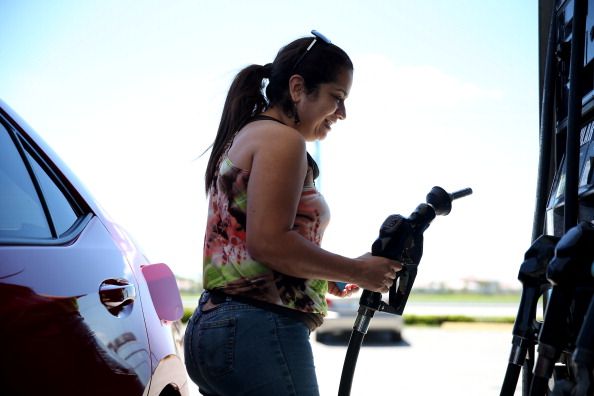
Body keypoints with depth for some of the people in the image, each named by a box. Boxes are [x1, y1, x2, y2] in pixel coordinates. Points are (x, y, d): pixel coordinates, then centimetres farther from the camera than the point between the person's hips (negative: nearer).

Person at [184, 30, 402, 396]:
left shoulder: (242, 138, 22)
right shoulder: (281, 139, -8)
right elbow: (269, 243, -18)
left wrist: (331, 280, 16)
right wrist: (357, 271, -10)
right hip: (259, 332, -10)